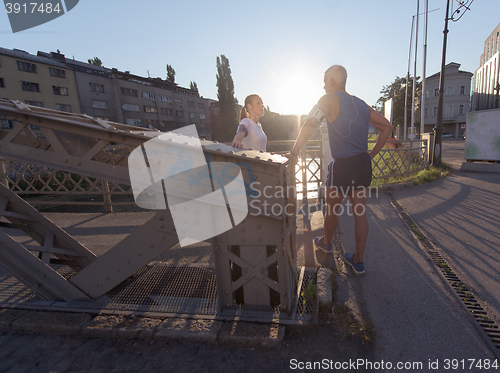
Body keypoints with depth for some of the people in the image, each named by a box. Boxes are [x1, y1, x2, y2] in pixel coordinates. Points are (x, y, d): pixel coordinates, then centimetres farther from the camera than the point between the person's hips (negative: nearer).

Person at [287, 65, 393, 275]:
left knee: (332, 209, 15)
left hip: (343, 165, -6)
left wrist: (294, 152, -16)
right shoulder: (361, 104, 14)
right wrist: (372, 153, 16)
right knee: (360, 212, 11)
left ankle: (326, 243, 39)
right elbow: (387, 127, 17)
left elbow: (310, 124, -18)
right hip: (363, 164, 7)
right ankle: (358, 261, 22)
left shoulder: (330, 99, -6)